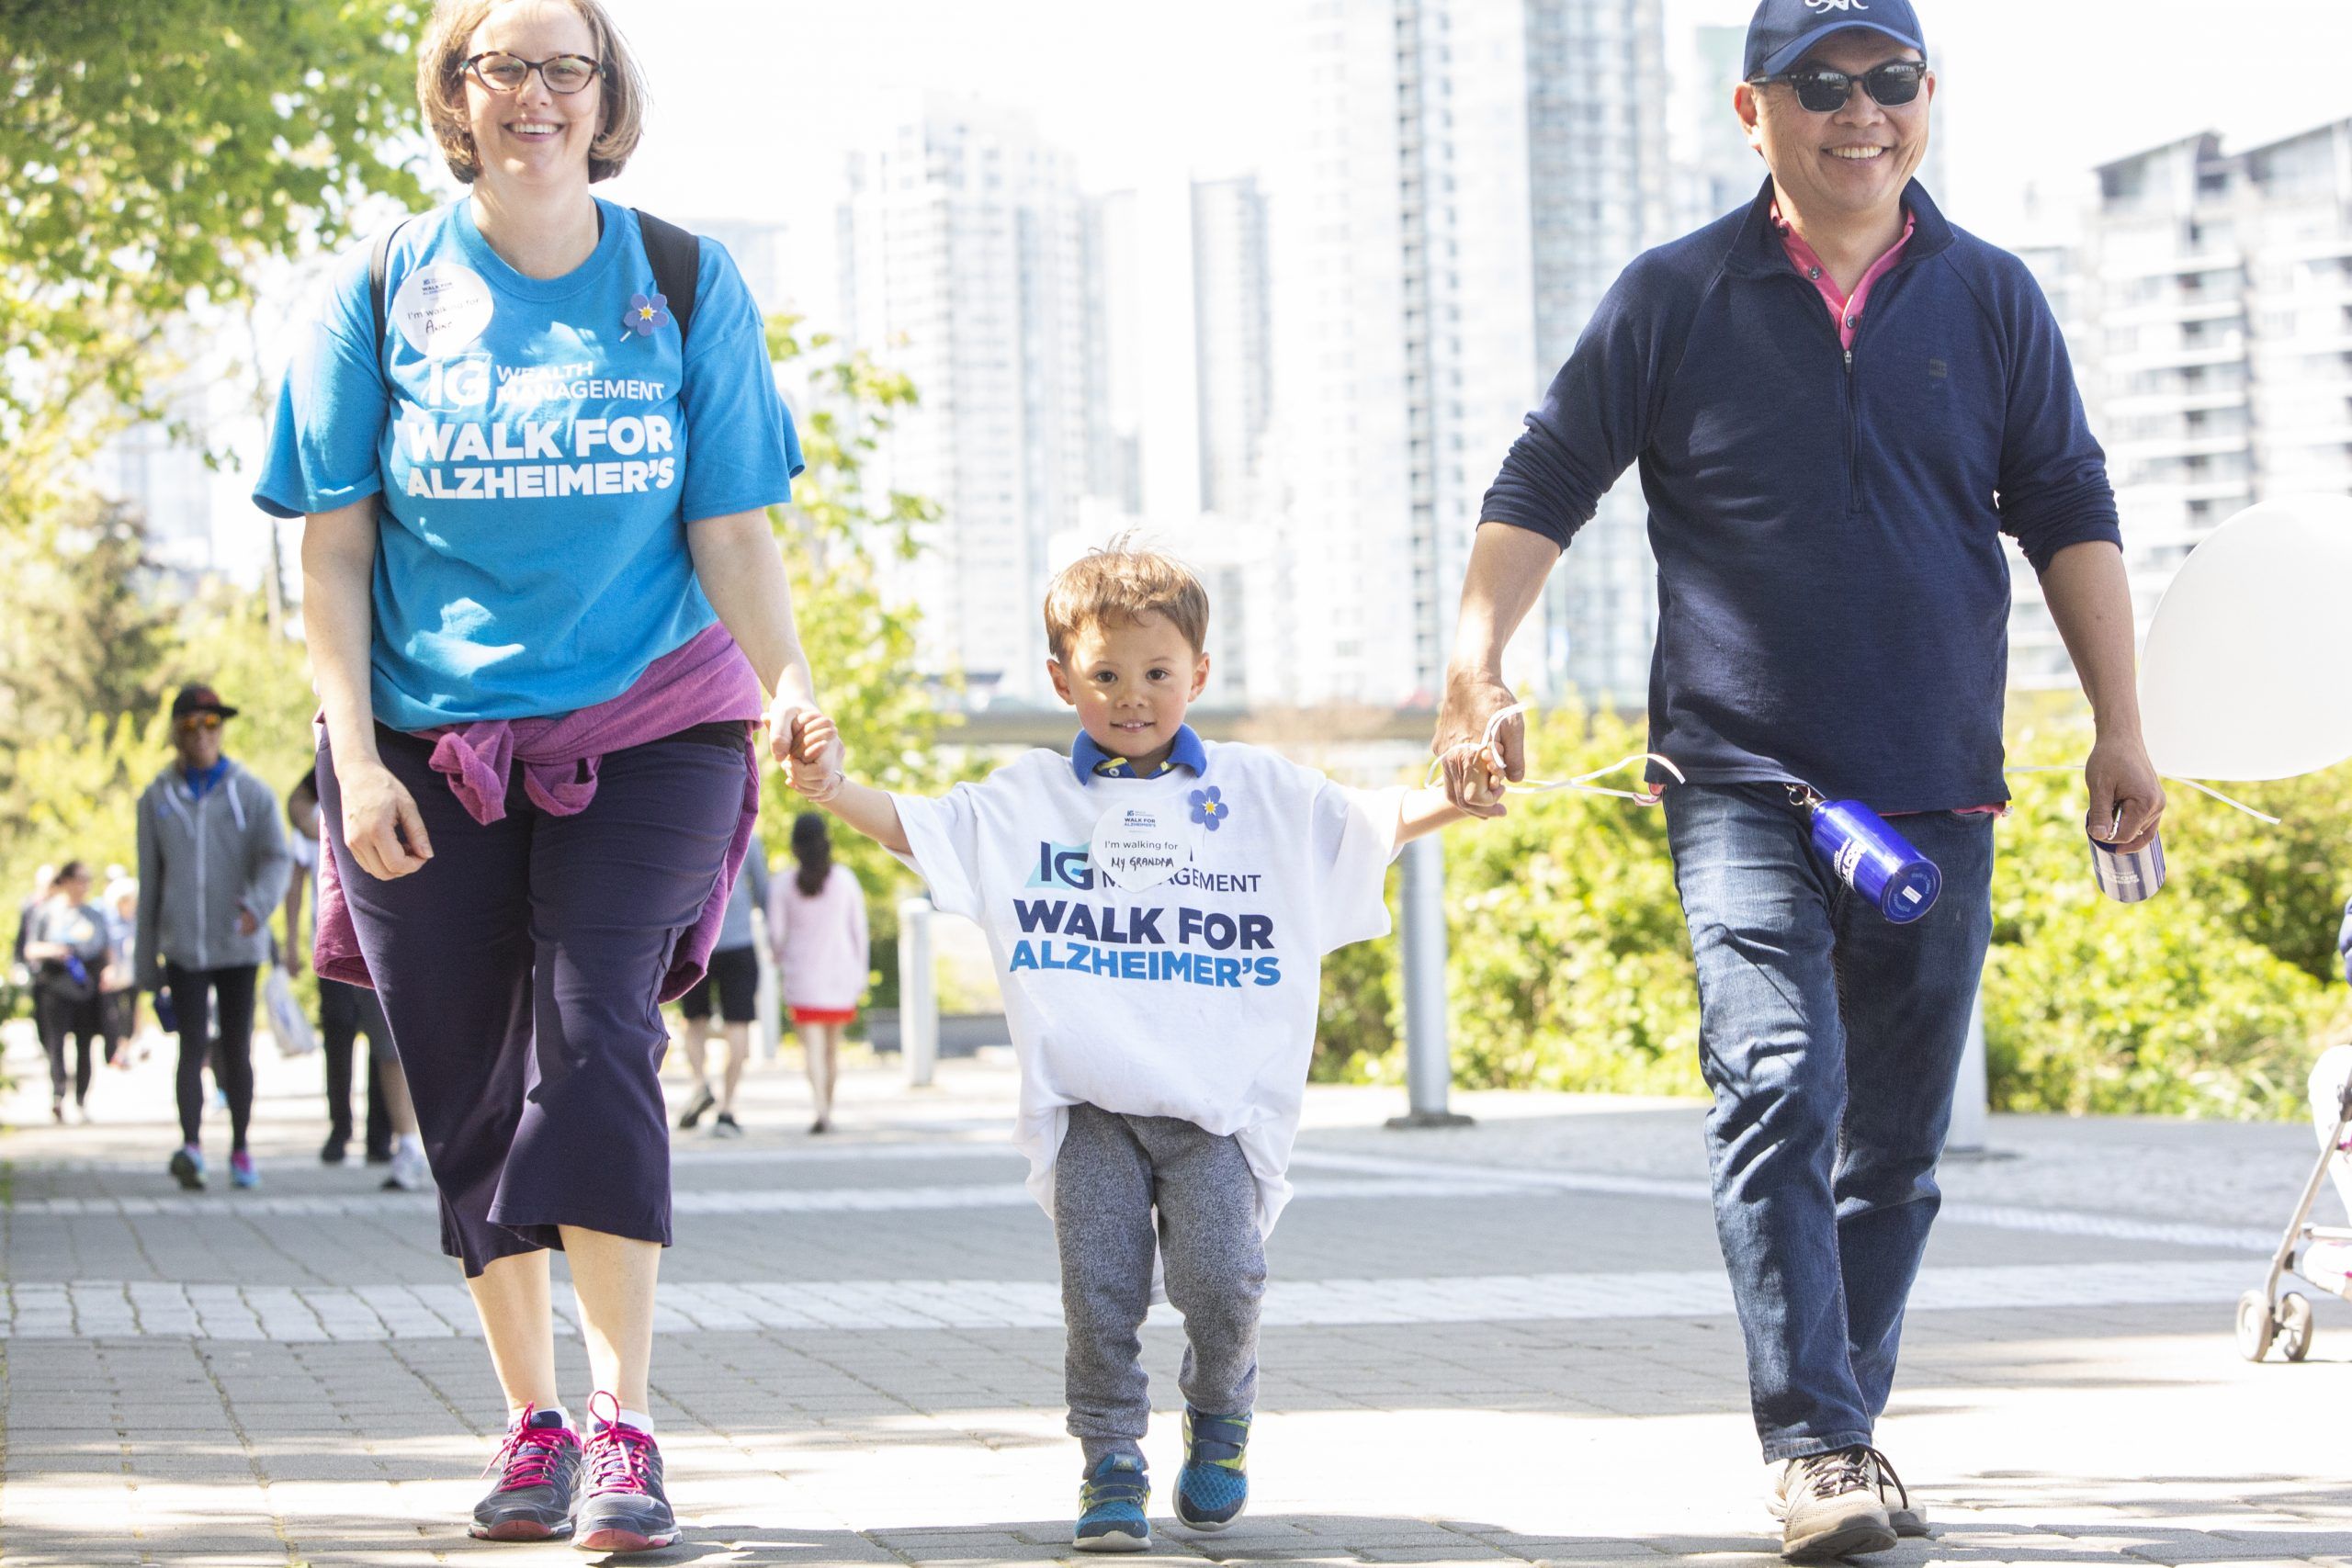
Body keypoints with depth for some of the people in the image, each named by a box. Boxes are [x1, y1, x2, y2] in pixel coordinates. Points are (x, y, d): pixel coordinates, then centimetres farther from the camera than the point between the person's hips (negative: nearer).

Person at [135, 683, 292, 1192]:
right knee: (193, 1045, -15)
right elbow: (150, 882, 10)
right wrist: (147, 963, 10)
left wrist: (258, 903, -30)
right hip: (182, 946, 0)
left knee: (236, 1049, 5)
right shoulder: (158, 799, 7)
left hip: (237, 944, 0)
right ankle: (191, 1146, -26)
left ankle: (240, 1150, 17)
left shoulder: (251, 793, 3)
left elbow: (276, 858, -8)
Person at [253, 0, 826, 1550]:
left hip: (646, 727, -1)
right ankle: (533, 1424, 16)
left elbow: (733, 530, 2)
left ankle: (625, 1423, -16)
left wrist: (787, 681, -15)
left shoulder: (687, 284, 3)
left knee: (594, 1029, -18)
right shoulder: (387, 290, 3)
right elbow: (333, 550, 3)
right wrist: (356, 754, -6)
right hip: (432, 744, 2)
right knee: (471, 1087, 3)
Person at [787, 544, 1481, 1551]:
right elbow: (913, 827, 2)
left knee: (1222, 1277, -14)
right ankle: (1111, 1465, 7)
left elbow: (1376, 822, 11)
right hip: (1089, 1101, 0)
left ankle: (1219, 1417, 15)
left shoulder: (1265, 795, 12)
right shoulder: (1029, 798, 9)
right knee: (1099, 1288, -10)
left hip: (1221, 1101, 0)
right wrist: (833, 789, -17)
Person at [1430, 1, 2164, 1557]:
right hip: (1744, 785, -3)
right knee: (1780, 1090, -20)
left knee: (1895, 1137, 8)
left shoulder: (1992, 301, 8)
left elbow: (2069, 513, 12)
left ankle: (1844, 1427, 21)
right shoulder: (1675, 299, 3)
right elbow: (1542, 485, 5)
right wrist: (1476, 667, -8)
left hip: (1938, 797, 3)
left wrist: (2122, 729, 6)